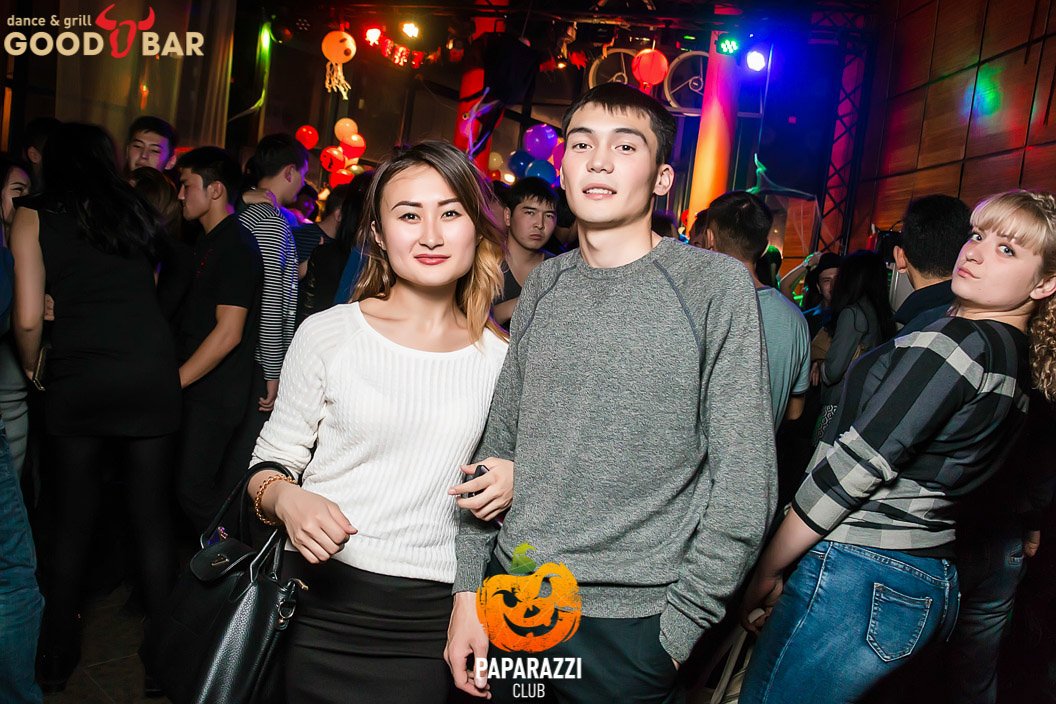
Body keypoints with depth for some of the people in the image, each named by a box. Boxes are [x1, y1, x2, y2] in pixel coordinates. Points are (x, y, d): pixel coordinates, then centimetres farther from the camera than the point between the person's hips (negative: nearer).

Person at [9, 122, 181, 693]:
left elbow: (29, 318, 0)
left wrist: (33, 369, 15)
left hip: (77, 383, -1)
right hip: (152, 374, 1)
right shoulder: (136, 212, 14)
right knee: (151, 518, 7)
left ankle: (56, 658, 24)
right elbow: (150, 288, 13)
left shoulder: (34, 217, 6)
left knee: (71, 525, 11)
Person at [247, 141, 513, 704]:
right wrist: (286, 498, -19)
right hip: (322, 604, -1)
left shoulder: (500, 357, -1)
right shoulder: (328, 334, -6)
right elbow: (269, 463, 2)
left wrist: (514, 482, -9)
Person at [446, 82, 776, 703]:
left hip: (631, 622, -4)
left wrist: (679, 627, -10)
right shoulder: (544, 286, 4)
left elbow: (744, 482, -10)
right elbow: (500, 442, 8)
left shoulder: (716, 284, -10)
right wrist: (469, 587, 4)